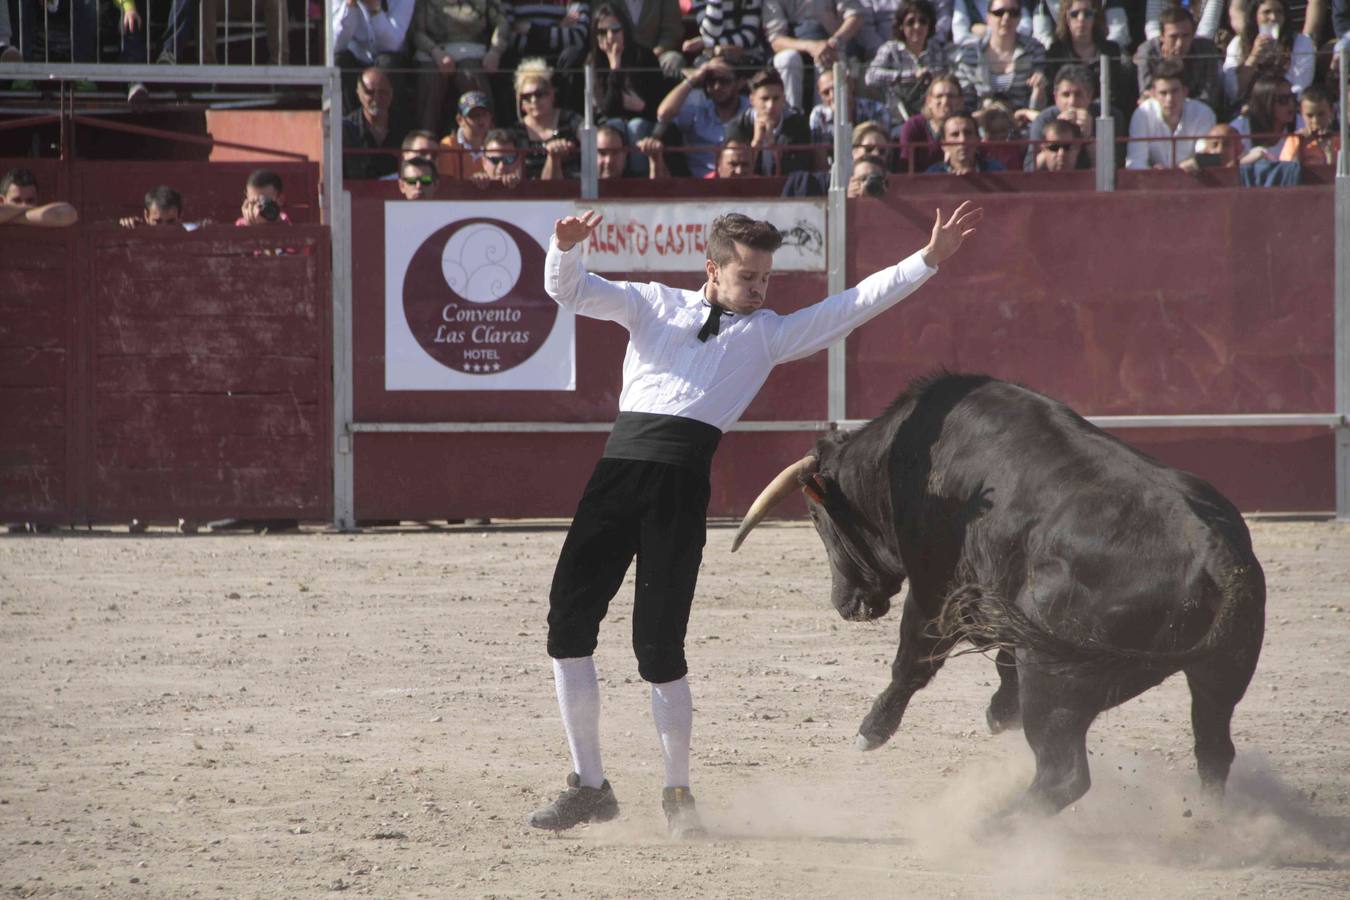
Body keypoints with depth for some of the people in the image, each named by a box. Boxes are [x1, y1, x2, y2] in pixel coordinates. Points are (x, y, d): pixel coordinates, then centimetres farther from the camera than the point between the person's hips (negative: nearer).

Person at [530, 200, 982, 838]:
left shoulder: (769, 332, 22)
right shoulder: (653, 305, 22)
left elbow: (855, 305, 17)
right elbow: (567, 290, 14)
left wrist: (930, 259, 10)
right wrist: (566, 247, -8)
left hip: (684, 477, -1)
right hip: (621, 459, 1)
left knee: (658, 642, -7)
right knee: (569, 617, -4)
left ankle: (677, 793, 8)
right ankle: (589, 785, 7)